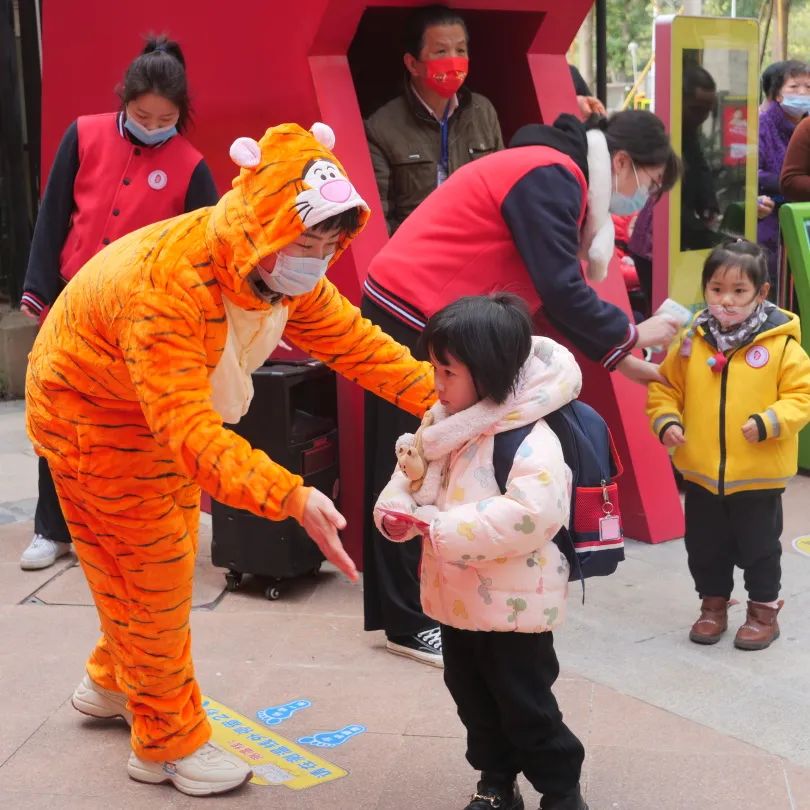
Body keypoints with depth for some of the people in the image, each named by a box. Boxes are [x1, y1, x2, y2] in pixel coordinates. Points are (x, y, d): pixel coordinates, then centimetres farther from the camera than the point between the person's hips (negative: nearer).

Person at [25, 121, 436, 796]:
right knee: (151, 566, 1)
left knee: (167, 555, 20)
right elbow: (188, 427, -48)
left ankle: (115, 683, 44)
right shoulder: (168, 281, -43)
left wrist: (439, 399, -28)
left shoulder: (284, 270, -17)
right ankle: (168, 743, 18)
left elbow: (350, 338, -15)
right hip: (89, 407, -8)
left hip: (169, 405, 8)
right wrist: (291, 496, -57)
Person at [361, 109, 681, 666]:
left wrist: (621, 360, 15)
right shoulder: (551, 177, -16)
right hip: (412, 316, -10)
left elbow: (559, 294, 19)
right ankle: (409, 623, 5)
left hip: (430, 324, 10)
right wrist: (633, 335, -8)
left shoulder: (556, 178, 16)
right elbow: (562, 291, -22)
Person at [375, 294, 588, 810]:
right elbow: (413, 473, 13)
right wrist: (396, 510, -11)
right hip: (457, 595, 8)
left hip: (513, 603, -8)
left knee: (525, 705, 5)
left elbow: (531, 513, -35)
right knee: (472, 697, 20)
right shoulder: (442, 423, 4)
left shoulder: (531, 439, -23)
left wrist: (440, 526, -33)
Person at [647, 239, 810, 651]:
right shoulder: (691, 342, -1)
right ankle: (713, 605, 35)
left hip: (758, 476, -3)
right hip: (700, 473, 3)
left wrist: (769, 421, -24)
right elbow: (665, 388, 9)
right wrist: (666, 421, -8)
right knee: (704, 548, 16)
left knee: (759, 547, 11)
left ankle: (764, 610, 29)